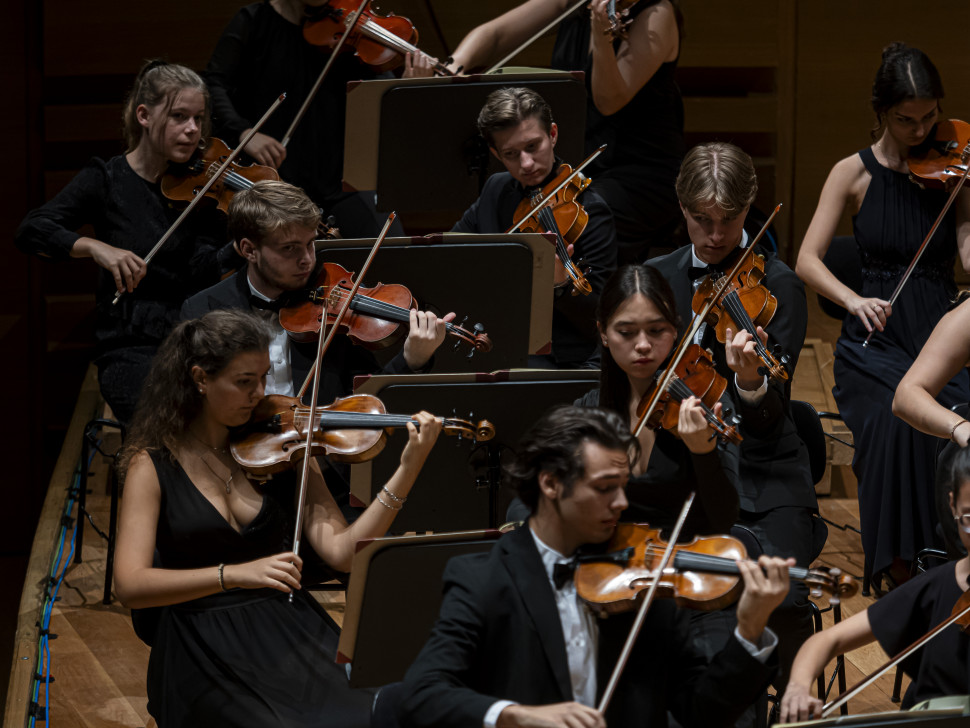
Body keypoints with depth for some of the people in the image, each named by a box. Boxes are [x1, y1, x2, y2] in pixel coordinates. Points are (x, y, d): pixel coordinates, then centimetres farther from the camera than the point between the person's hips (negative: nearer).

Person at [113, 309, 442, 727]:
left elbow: (341, 551, -1)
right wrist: (235, 574, -24)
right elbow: (130, 585, -12)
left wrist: (408, 470, -12)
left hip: (290, 629, 3)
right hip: (206, 652, -3)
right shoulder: (154, 465, 0)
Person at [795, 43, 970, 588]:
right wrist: (853, 299, -21)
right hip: (876, 339, -1)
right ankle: (897, 569, -22)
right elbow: (808, 261, -2)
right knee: (895, 419, -34)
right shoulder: (855, 173, 4)